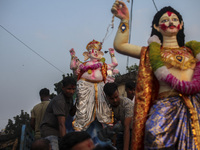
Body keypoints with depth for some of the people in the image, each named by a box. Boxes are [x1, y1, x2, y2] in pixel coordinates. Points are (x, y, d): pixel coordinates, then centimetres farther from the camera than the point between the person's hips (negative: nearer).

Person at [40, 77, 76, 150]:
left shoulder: (69, 97, 6)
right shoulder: (59, 101, -23)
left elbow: (72, 113, 20)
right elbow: (61, 124, -30)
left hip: (58, 131, 9)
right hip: (49, 130, -9)